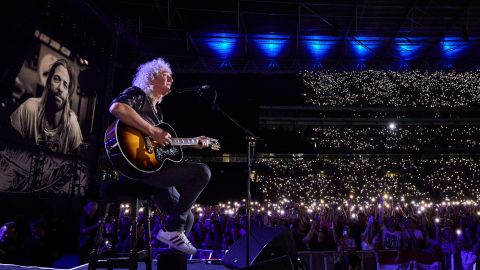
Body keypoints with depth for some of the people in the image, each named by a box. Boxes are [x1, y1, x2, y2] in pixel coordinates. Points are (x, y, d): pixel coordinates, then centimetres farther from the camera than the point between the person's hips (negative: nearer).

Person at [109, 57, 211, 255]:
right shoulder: (137, 93, -2)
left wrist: (193, 143, 25)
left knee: (187, 218, 11)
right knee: (202, 172, -19)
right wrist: (153, 131, -26)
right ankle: (172, 228, -11)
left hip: (153, 167, 10)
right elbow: (116, 107, -25)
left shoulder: (156, 108, 24)